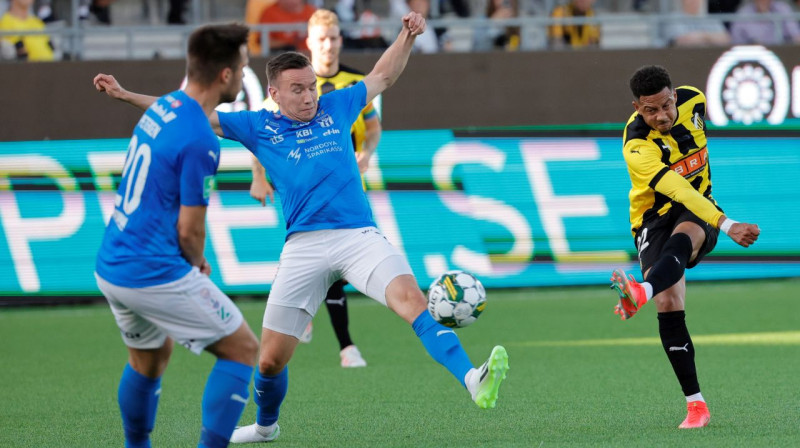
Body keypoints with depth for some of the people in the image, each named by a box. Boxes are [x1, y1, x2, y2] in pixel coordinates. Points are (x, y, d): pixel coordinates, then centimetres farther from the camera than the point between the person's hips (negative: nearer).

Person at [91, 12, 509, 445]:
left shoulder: (335, 108, 16)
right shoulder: (259, 128, 12)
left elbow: (383, 76, 30)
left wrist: (406, 36, 16)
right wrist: (127, 96, 9)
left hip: (359, 236, 0)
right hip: (304, 246, 0)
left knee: (411, 298, -27)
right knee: (271, 358, 4)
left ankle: (473, 381, -42)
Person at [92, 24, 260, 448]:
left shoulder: (161, 107, 7)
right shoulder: (200, 142, -20)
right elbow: (189, 230, -12)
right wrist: (197, 265, 6)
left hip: (109, 267, 9)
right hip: (156, 275, -9)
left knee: (150, 357, 29)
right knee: (242, 348, 2)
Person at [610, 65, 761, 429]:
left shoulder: (693, 101, -8)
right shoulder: (637, 147, -24)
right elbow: (678, 191, -35)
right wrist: (728, 227, -45)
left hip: (698, 212, 2)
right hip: (655, 218, -2)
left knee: (680, 240, -36)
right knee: (669, 307, -17)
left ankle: (642, 295, -68)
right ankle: (696, 404, -11)